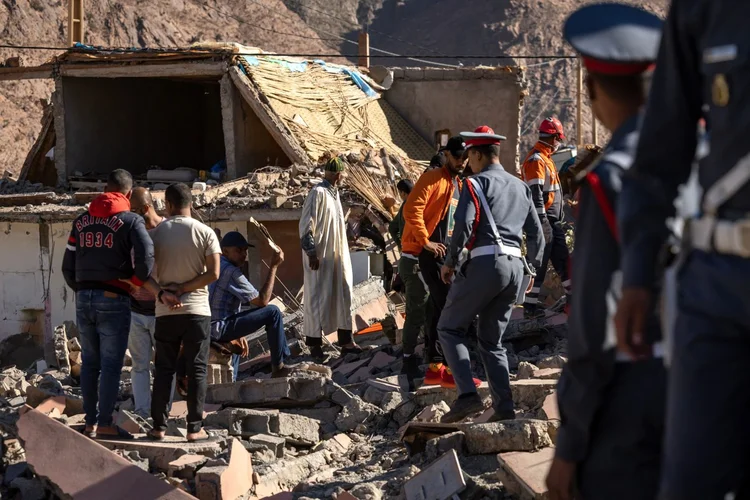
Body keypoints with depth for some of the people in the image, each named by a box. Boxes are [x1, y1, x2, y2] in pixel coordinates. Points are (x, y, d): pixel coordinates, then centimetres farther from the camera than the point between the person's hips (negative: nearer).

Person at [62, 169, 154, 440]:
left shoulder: (81, 221, 11)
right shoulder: (130, 221, -5)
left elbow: (68, 267, 12)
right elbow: (146, 256, -20)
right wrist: (136, 283, -3)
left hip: (84, 298, 5)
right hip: (113, 299, -5)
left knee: (90, 362, 11)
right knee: (111, 364, -2)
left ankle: (90, 422, 12)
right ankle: (105, 424, -3)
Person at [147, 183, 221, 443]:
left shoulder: (155, 233, 1)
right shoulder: (205, 233, -3)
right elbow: (213, 273, -10)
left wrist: (162, 293, -11)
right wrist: (183, 289, -7)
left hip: (165, 313, 1)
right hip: (197, 310, -1)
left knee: (164, 369, 8)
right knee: (196, 370, 3)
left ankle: (159, 426, 8)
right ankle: (195, 428, 1)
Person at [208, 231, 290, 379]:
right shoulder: (231, 271, -13)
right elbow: (262, 300, -13)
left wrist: (239, 335, 25)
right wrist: (274, 267, -10)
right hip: (217, 329, -10)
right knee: (273, 312, -10)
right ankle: (278, 367, -2)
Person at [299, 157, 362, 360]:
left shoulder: (333, 193, 13)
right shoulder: (318, 193, -14)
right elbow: (306, 224, -17)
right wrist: (311, 252, -20)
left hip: (337, 256, 9)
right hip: (320, 257, -9)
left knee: (343, 295, 9)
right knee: (318, 298, -3)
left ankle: (346, 341, 13)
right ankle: (314, 343, 3)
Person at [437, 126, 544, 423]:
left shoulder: (476, 183, -1)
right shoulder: (520, 187, 20)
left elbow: (464, 224, -14)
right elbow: (536, 233, 20)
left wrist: (450, 262, -3)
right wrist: (532, 267, 31)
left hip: (485, 263, -7)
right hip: (515, 267, 7)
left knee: (450, 329, 3)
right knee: (491, 340, 15)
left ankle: (468, 395, -14)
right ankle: (504, 408, 4)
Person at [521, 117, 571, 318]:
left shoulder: (545, 158, 17)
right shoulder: (536, 160, -16)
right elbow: (535, 194, -23)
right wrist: (543, 223, -26)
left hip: (553, 221, 10)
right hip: (545, 221, -10)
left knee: (562, 259, 14)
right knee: (539, 264, -6)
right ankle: (530, 306, -1)